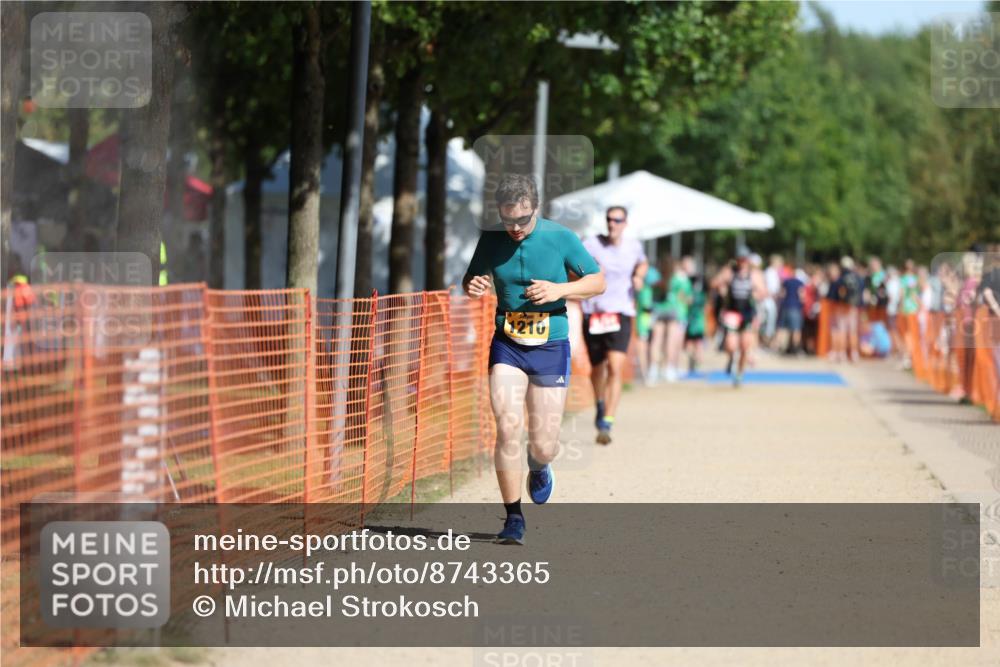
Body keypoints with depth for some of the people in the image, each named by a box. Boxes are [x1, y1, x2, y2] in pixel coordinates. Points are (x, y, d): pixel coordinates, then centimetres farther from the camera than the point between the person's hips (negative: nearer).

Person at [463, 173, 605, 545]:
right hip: (506, 346, 1)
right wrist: (472, 287, -11)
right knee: (507, 428, -16)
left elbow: (598, 282, 1)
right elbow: (470, 280, 15)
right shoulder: (491, 239, 0)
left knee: (543, 446, -1)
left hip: (550, 347, -1)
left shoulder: (560, 238, -6)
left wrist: (559, 290, -16)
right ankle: (513, 518, -4)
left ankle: (539, 468, 39)